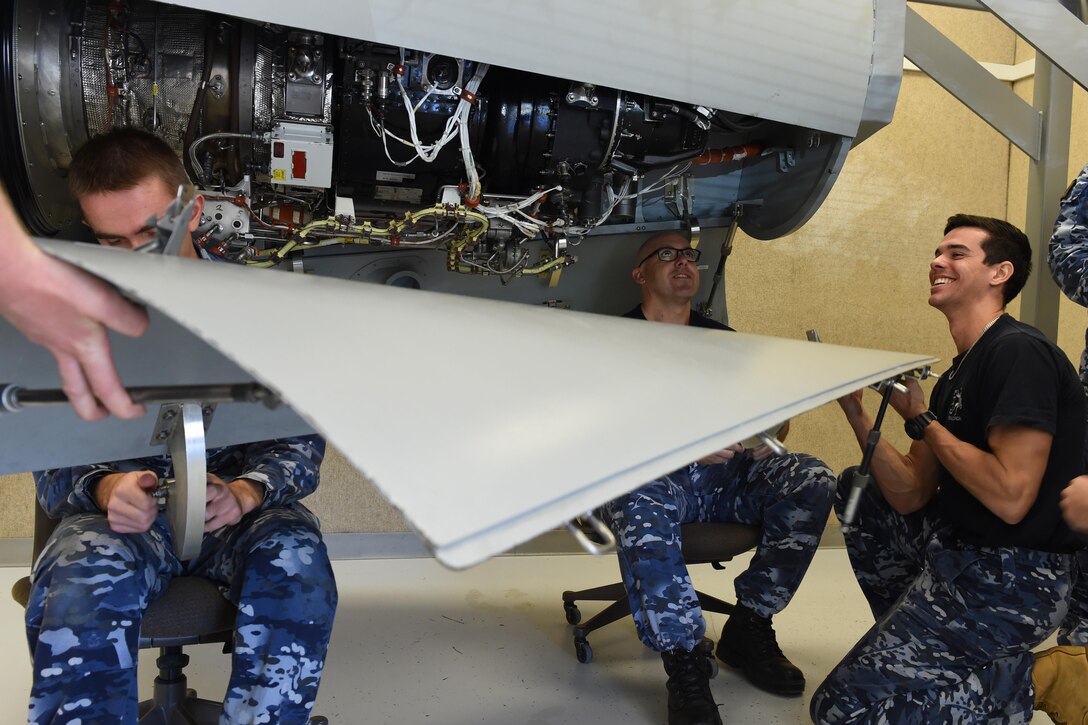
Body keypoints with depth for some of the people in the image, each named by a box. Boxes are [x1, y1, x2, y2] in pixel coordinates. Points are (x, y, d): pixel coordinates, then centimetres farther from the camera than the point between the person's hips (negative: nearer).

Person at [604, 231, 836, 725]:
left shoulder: (722, 340, 22)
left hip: (727, 477, 5)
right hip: (651, 474, -4)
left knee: (810, 479, -21)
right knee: (638, 506, -38)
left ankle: (748, 627, -8)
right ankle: (684, 664, -28)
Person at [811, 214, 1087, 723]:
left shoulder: (1020, 353, -17)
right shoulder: (956, 377, 12)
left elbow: (1010, 498, -25)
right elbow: (911, 496, 6)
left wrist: (919, 419, -15)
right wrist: (856, 412, -3)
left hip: (1011, 581, -10)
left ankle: (1024, 682, 0)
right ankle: (917, 635, 19)